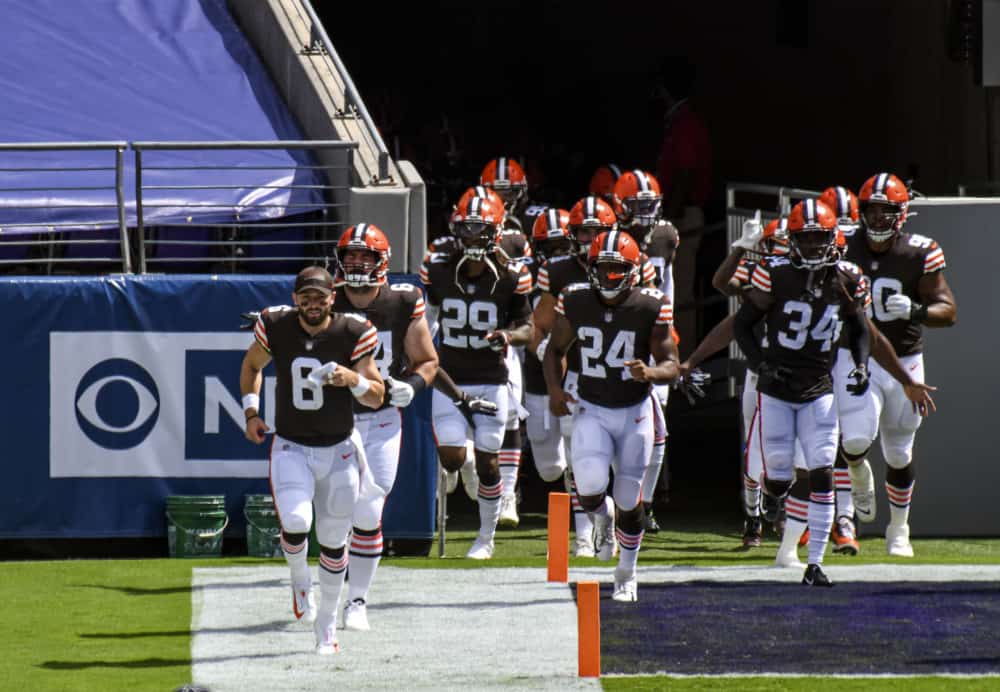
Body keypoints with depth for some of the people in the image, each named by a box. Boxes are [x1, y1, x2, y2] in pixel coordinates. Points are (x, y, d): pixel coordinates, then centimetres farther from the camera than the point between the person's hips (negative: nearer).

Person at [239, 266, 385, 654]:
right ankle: (299, 580, 10)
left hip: (339, 450, 1)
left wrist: (355, 380, -27)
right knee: (295, 521, -23)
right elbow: (252, 365, 13)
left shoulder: (353, 334, -10)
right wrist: (251, 411, 1)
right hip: (291, 448, -1)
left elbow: (377, 398, -6)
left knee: (333, 542, 8)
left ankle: (327, 623, 27)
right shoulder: (275, 328, -8)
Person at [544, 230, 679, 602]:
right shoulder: (575, 302, -8)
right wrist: (554, 388, -9)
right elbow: (555, 350, 8)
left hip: (635, 411, -1)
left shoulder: (650, 307, -13)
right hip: (591, 410, 1)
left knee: (629, 503, 5)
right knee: (589, 487, -22)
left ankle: (626, 575, 29)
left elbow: (671, 364, -8)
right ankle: (602, 516, 16)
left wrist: (650, 373, -31)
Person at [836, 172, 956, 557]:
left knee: (899, 454, 11)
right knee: (856, 439, -21)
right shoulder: (844, 251, -6)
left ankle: (899, 529, 31)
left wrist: (915, 311, -26)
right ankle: (860, 476, 17)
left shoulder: (920, 255, -8)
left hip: (905, 362, 1)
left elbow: (948, 311, -8)